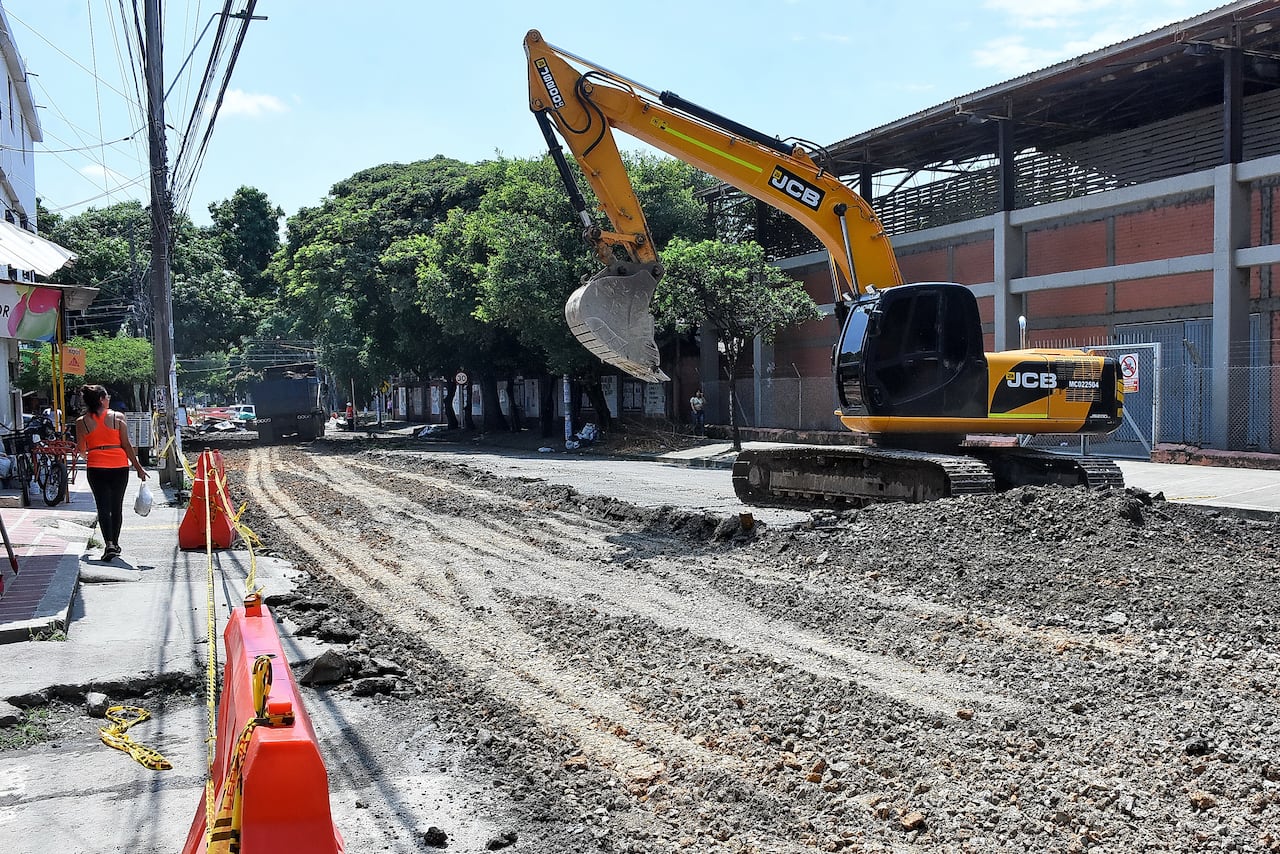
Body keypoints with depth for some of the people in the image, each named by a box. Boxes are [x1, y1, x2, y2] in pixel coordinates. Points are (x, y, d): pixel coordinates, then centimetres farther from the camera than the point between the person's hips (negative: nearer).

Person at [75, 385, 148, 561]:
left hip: (96, 467, 0)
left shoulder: (82, 422, 3)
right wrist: (138, 467, 4)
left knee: (103, 506, -1)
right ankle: (115, 543, 22)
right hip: (119, 466, 0)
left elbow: (81, 450, 9)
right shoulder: (118, 417, -1)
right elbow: (127, 445, -2)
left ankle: (109, 544, -17)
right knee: (117, 506, 13)